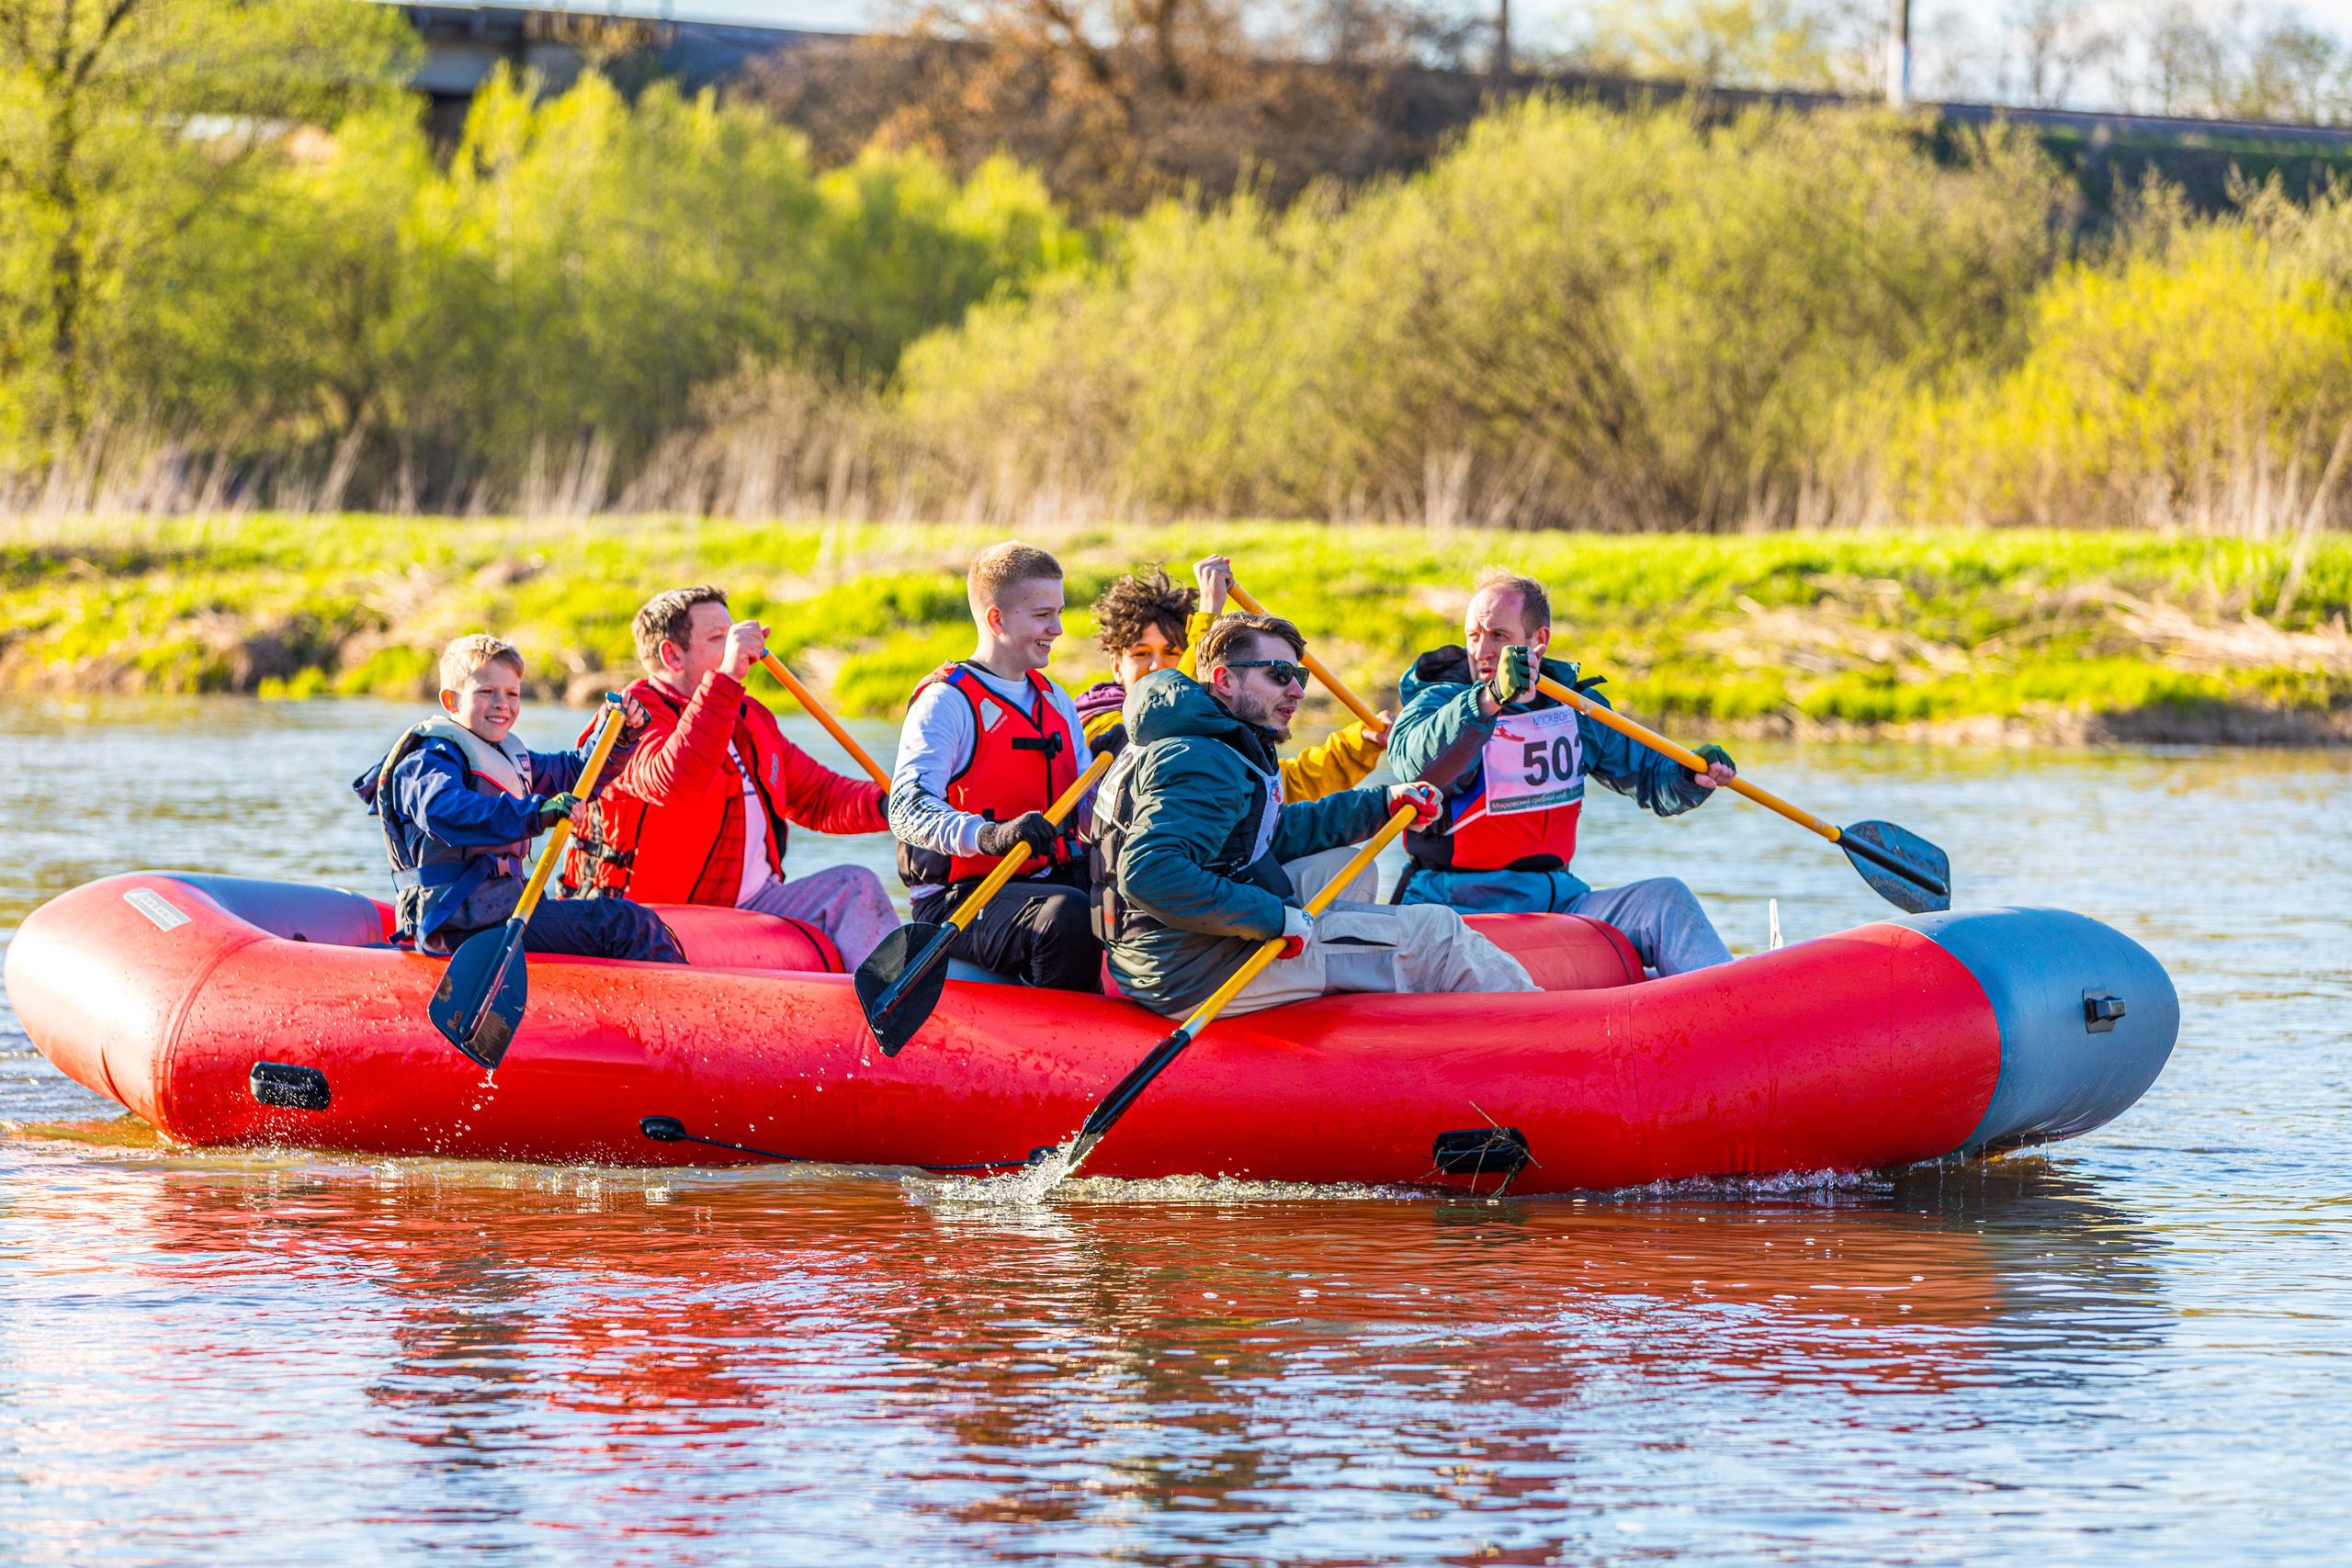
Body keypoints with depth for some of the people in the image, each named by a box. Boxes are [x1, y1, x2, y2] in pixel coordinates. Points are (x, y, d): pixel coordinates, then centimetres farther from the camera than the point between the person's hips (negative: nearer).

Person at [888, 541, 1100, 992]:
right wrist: (988, 836, -39)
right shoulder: (946, 701, -8)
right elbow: (906, 809, -23)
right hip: (960, 900, -7)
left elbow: (1086, 813, 17)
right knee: (1066, 915, -35)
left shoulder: (1056, 703, 18)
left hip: (1054, 881, 7)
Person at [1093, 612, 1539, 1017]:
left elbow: (1274, 833, 24)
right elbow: (1147, 874, -34)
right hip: (1201, 978, -11)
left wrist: (1380, 804, 22)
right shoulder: (1202, 765, -21)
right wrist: (1271, 917, -28)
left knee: (1346, 865, 29)